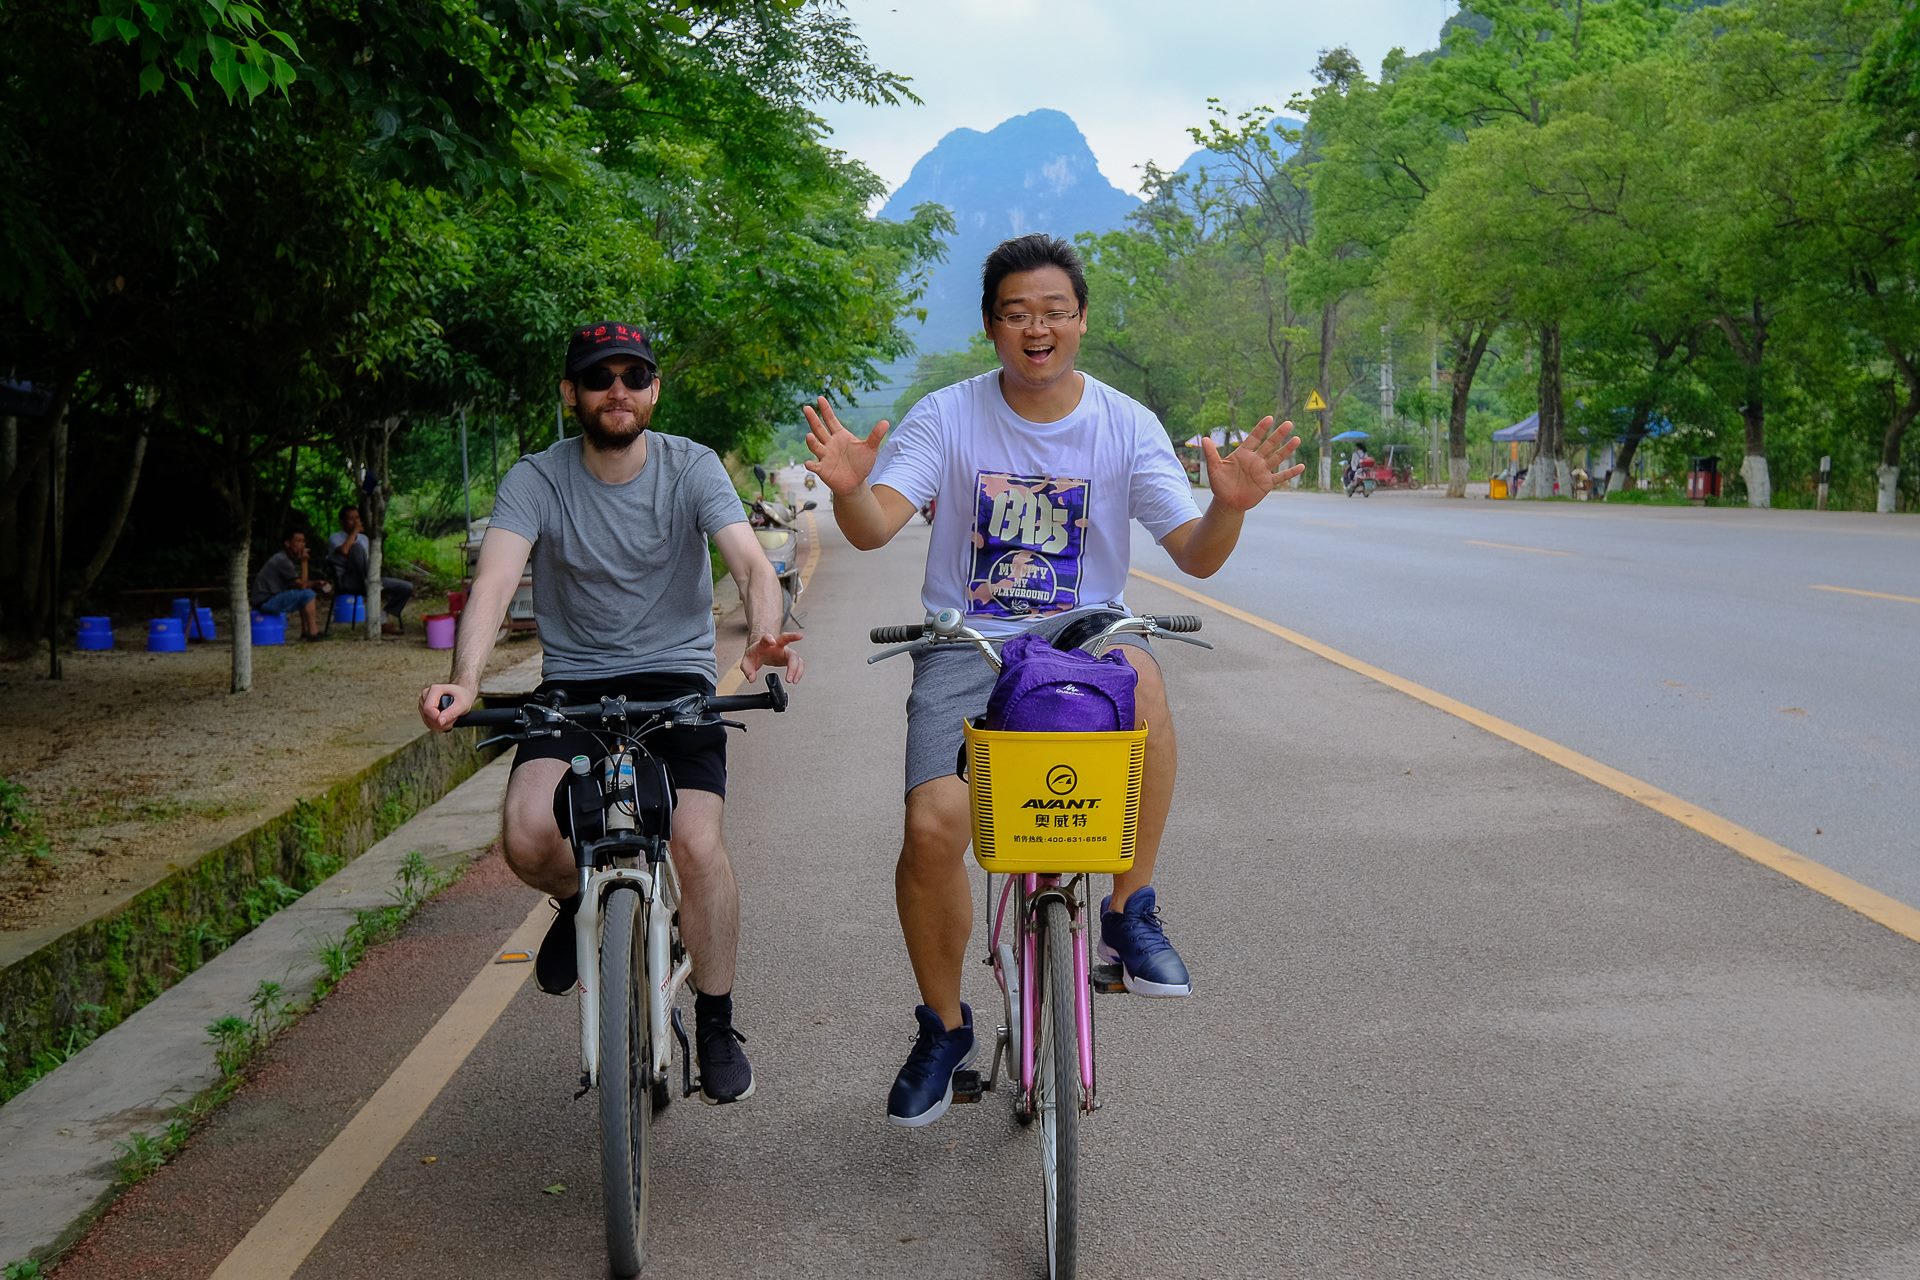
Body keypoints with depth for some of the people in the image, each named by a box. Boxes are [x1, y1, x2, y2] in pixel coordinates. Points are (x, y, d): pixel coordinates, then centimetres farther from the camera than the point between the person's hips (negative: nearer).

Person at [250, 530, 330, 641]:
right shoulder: (282, 560, -17)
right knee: (307, 594, -21)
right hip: (265, 601, -11)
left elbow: (300, 582, 18)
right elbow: (301, 585, -18)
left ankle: (305, 632, 13)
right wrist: (304, 561, -9)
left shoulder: (286, 558, 15)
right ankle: (313, 633, -17)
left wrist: (315, 584, 1)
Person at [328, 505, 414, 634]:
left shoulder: (364, 538, 22)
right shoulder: (335, 537, 2)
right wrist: (355, 531, -11)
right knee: (357, 546, -32)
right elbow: (344, 551, -23)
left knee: (407, 587, -10)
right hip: (349, 582, -6)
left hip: (367, 581, 6)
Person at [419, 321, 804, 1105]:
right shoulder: (537, 480, -6)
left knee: (696, 843, -20)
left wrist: (762, 635, -43)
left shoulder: (691, 467, -5)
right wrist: (464, 681, -41)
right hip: (573, 684, 0)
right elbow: (495, 579, -21)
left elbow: (750, 562, -19)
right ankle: (580, 903, 14)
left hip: (675, 679, 0)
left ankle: (716, 1027, 1)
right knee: (527, 835, -25)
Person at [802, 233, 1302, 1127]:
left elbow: (1195, 556, -7)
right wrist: (848, 487, -40)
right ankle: (943, 1026, 9)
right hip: (965, 644, 0)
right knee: (932, 829, -19)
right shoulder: (947, 417, -4)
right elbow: (874, 528, -17)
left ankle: (1129, 911, -18)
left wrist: (1229, 507, -29)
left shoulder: (1124, 425, -1)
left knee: (1138, 672, -37)